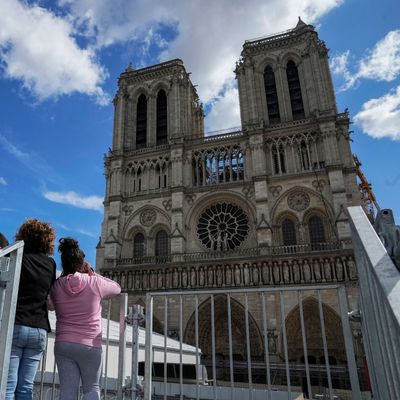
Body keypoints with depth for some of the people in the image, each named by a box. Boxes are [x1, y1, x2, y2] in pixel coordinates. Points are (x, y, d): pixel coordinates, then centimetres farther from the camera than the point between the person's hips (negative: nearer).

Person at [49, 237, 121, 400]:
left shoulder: (56, 286, -1)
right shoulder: (95, 283, -9)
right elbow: (117, 288, 9)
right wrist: (92, 273, 8)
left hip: (63, 344, 2)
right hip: (90, 346, -2)